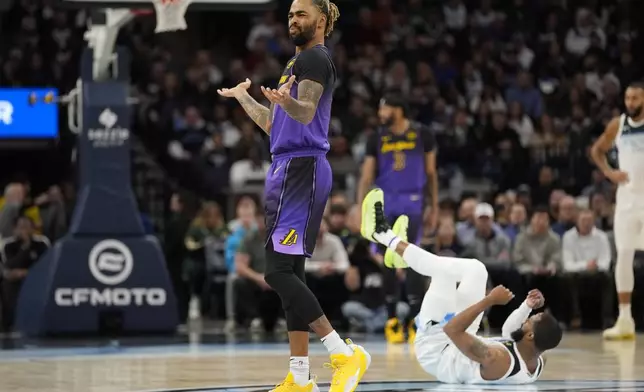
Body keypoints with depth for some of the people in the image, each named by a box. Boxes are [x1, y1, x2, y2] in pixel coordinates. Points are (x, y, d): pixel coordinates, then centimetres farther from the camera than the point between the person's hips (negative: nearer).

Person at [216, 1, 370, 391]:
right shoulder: (299, 60, 23)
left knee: (279, 272, -17)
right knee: (289, 273, 7)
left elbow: (306, 112, -22)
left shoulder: (315, 57, -6)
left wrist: (286, 101, -44)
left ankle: (346, 353, -18)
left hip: (300, 169, -10)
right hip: (289, 170, 10)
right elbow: (273, 124, 29)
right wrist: (241, 96, 43)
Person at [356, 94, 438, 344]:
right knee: (388, 262, 3)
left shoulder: (422, 135, -1)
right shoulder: (377, 139, 3)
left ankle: (415, 319, -9)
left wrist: (435, 207, 6)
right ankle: (392, 319, 13)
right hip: (385, 204, 2)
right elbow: (367, 177, 3)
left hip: (412, 203, -2)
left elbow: (431, 173, 7)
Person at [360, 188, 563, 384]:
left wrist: (489, 300, -35)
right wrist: (528, 307, -8)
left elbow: (452, 329, -39)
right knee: (475, 270, 6)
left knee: (444, 270, -13)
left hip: (434, 350, -8)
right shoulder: (536, 365, -17)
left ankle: (383, 234, 11)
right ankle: (395, 242, 23)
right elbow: (510, 333, 5)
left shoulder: (497, 361, -43)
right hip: (455, 348, 8)